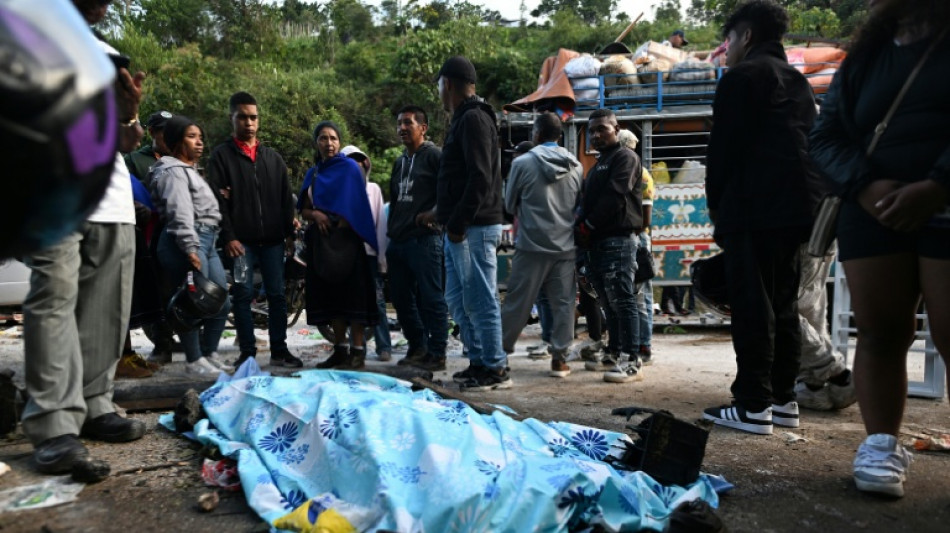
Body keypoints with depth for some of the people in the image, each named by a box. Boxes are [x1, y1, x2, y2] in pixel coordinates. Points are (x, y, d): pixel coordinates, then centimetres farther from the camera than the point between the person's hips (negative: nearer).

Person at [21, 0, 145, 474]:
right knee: (55, 298, -15)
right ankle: (55, 424, -17)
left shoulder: (109, 56, 23)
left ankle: (94, 407, 8)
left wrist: (128, 113, 1)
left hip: (112, 199, 6)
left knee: (106, 307, 2)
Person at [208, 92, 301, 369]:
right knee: (243, 295, 0)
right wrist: (228, 236, -12)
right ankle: (247, 352, 9)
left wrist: (289, 231, 6)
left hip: (272, 239, 3)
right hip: (241, 240, -3)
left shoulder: (272, 156, 16)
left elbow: (286, 198, 15)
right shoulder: (222, 155, 4)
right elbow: (218, 200, -4)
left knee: (277, 294, 5)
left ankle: (279, 350, 13)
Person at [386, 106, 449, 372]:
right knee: (401, 298, 12)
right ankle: (417, 347, 25)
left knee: (431, 298, -5)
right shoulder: (399, 162, 22)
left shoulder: (434, 155, -4)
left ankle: (437, 353, 3)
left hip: (424, 238, -9)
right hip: (397, 240, 9)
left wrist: (434, 214, -20)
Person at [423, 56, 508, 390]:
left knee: (479, 299, -5)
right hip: (461, 228, 11)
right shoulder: (464, 119, 20)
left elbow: (480, 178, -21)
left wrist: (458, 222, -21)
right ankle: (479, 361, 23)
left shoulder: (473, 119, -11)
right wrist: (443, 213, 21)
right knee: (457, 299, 15)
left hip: (474, 228, -11)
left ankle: (495, 369, 3)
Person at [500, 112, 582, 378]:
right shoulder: (575, 166, 3)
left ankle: (500, 351, 16)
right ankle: (559, 358, 8)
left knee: (517, 303, 5)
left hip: (532, 245, -2)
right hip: (565, 246, 3)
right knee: (563, 304, 6)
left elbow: (509, 204, 5)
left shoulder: (523, 162, -6)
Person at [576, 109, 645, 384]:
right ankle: (614, 354, 19)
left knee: (622, 300, -10)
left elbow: (614, 197, -15)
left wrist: (587, 226, -10)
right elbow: (588, 200, 21)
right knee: (609, 302, 12)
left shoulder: (625, 157, -3)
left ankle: (631, 361, -8)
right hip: (598, 242, 9)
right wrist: (581, 226, 2)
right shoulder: (599, 164, 26)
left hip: (618, 240, -9)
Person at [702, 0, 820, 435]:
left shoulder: (742, 77, -3)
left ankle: (753, 406, -5)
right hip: (797, 208, 9)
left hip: (754, 209, -8)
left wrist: (716, 206, 1)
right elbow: (808, 145, 21)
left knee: (751, 306, -7)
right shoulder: (798, 81, 23)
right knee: (782, 304, 11)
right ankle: (782, 399, 15)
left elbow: (723, 149, -9)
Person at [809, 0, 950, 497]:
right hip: (874, 210, 3)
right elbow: (826, 135, 9)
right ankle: (882, 444, 6)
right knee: (878, 331, 0)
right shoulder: (863, 59, 18)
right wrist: (865, 185, -9)